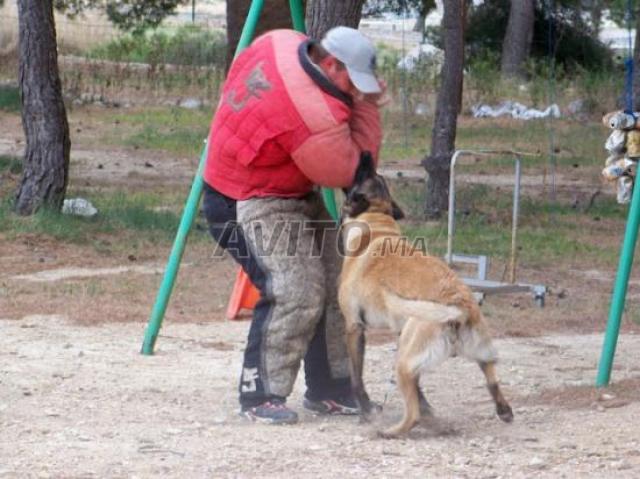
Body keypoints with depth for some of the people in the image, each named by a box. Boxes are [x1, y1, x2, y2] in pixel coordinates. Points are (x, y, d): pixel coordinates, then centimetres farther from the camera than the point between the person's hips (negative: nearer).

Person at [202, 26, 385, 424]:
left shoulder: (281, 44, -7)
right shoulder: (317, 117, -31)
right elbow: (349, 170, -16)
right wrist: (365, 108, -12)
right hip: (253, 206, -11)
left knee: (334, 285, 11)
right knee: (295, 291, -21)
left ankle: (329, 390, 19)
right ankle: (260, 396, -12)